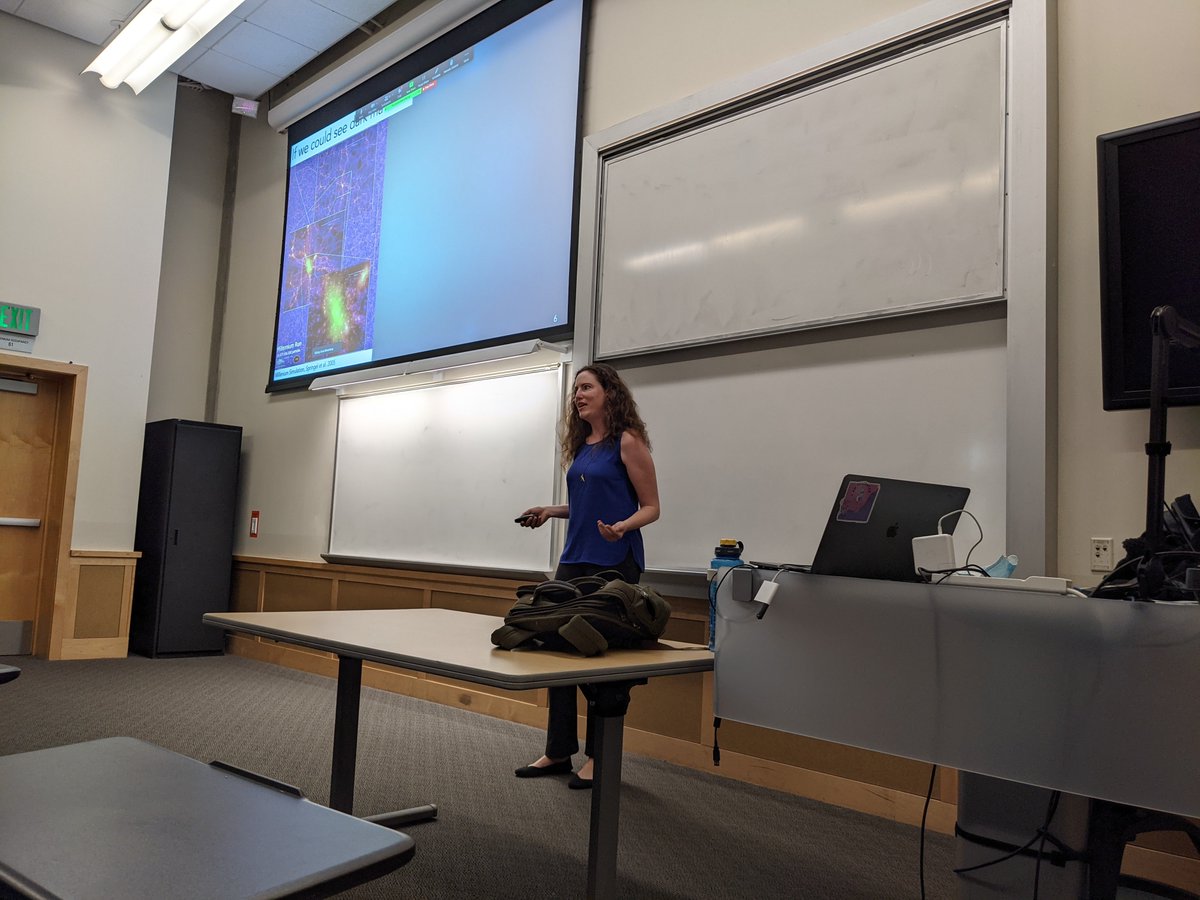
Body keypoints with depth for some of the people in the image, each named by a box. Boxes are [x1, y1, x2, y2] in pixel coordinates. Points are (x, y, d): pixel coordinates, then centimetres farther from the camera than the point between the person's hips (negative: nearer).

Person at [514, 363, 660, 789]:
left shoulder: (627, 441, -7)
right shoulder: (581, 444, 13)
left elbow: (650, 507, -8)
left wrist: (621, 527, -26)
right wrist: (551, 511, 10)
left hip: (614, 562, -7)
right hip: (574, 558, 7)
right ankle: (559, 751, 20)